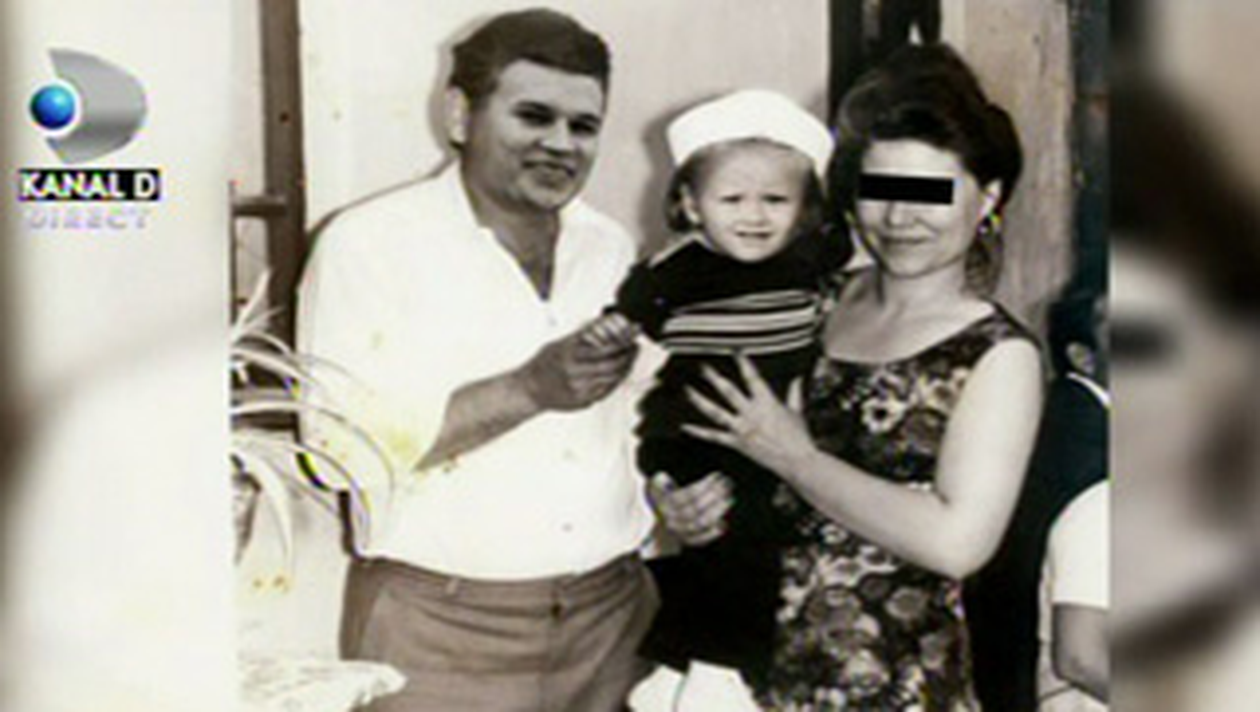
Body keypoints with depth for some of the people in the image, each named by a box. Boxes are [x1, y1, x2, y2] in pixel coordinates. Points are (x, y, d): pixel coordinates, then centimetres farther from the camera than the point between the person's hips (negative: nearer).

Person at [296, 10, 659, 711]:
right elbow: (338, 445, -16)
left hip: (611, 624, 5)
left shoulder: (613, 249, 12)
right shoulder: (368, 243, -6)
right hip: (437, 635, -4)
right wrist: (527, 390, -23)